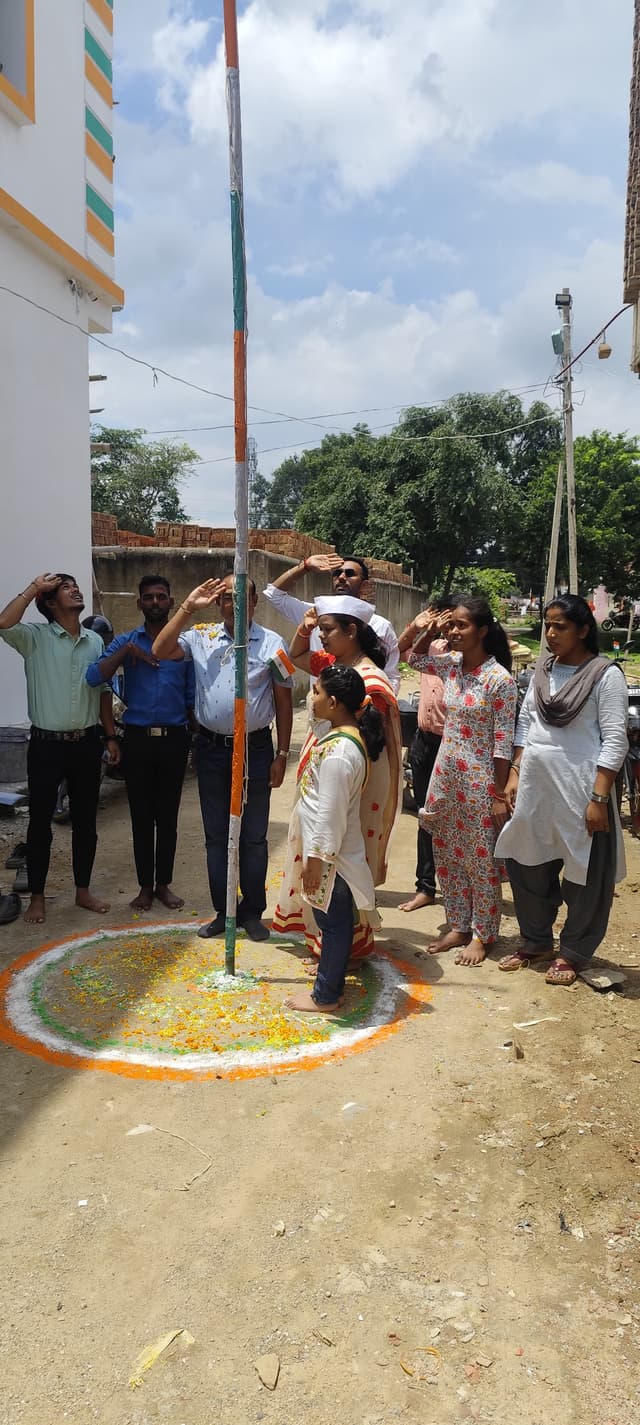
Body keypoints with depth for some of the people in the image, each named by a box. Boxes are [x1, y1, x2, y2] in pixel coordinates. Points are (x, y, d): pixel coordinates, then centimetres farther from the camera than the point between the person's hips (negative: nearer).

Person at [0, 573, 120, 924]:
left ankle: (83, 890, 25)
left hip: (86, 742, 4)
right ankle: (37, 896, 18)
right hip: (47, 744, -4)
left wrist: (111, 736, 11)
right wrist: (34, 588, -18)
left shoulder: (95, 641, 8)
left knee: (85, 820, 11)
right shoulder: (35, 637, -5)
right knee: (40, 821, 5)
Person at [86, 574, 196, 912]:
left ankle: (163, 884, 21)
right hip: (137, 739, 0)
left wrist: (193, 735, 2)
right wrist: (126, 651, -17)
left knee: (167, 816, 8)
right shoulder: (125, 641, 3)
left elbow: (193, 696, 7)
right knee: (141, 816, 7)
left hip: (174, 739, 0)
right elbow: (94, 677, -11)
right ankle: (145, 886, 19)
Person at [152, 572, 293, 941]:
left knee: (254, 835, 7)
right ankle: (223, 912, 23)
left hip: (255, 749, -2)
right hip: (211, 748, 2)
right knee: (216, 835, 10)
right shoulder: (202, 638, 2)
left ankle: (252, 912, 21)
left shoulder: (272, 644, -3)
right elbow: (161, 650, -11)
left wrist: (282, 754, -2)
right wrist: (188, 607, -13)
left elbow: (284, 700, 0)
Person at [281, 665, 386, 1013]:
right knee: (334, 919, 23)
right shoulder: (349, 735, 5)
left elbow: (330, 813, -26)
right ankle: (331, 972, 40)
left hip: (329, 855, -10)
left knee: (333, 921, 4)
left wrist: (315, 860, -19)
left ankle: (325, 996, 18)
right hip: (328, 848, 10)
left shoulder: (338, 752, -28)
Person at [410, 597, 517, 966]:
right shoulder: (451, 664, 2)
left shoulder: (500, 679, -17)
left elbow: (503, 743, -15)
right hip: (446, 774, 7)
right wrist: (427, 632, 3)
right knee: (447, 855, 15)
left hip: (479, 781, -7)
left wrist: (499, 795, -14)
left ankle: (481, 935, 22)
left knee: (480, 860, 6)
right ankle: (458, 926, 30)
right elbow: (415, 660, 22)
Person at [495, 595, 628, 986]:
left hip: (579, 789, -6)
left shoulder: (605, 675, -10)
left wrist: (599, 798, -17)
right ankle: (537, 941, 35)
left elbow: (615, 740, -12)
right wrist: (515, 774, 7)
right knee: (528, 866, 15)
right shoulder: (543, 668, 9)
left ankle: (574, 953, 26)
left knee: (585, 876, 8)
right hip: (535, 785, 6)